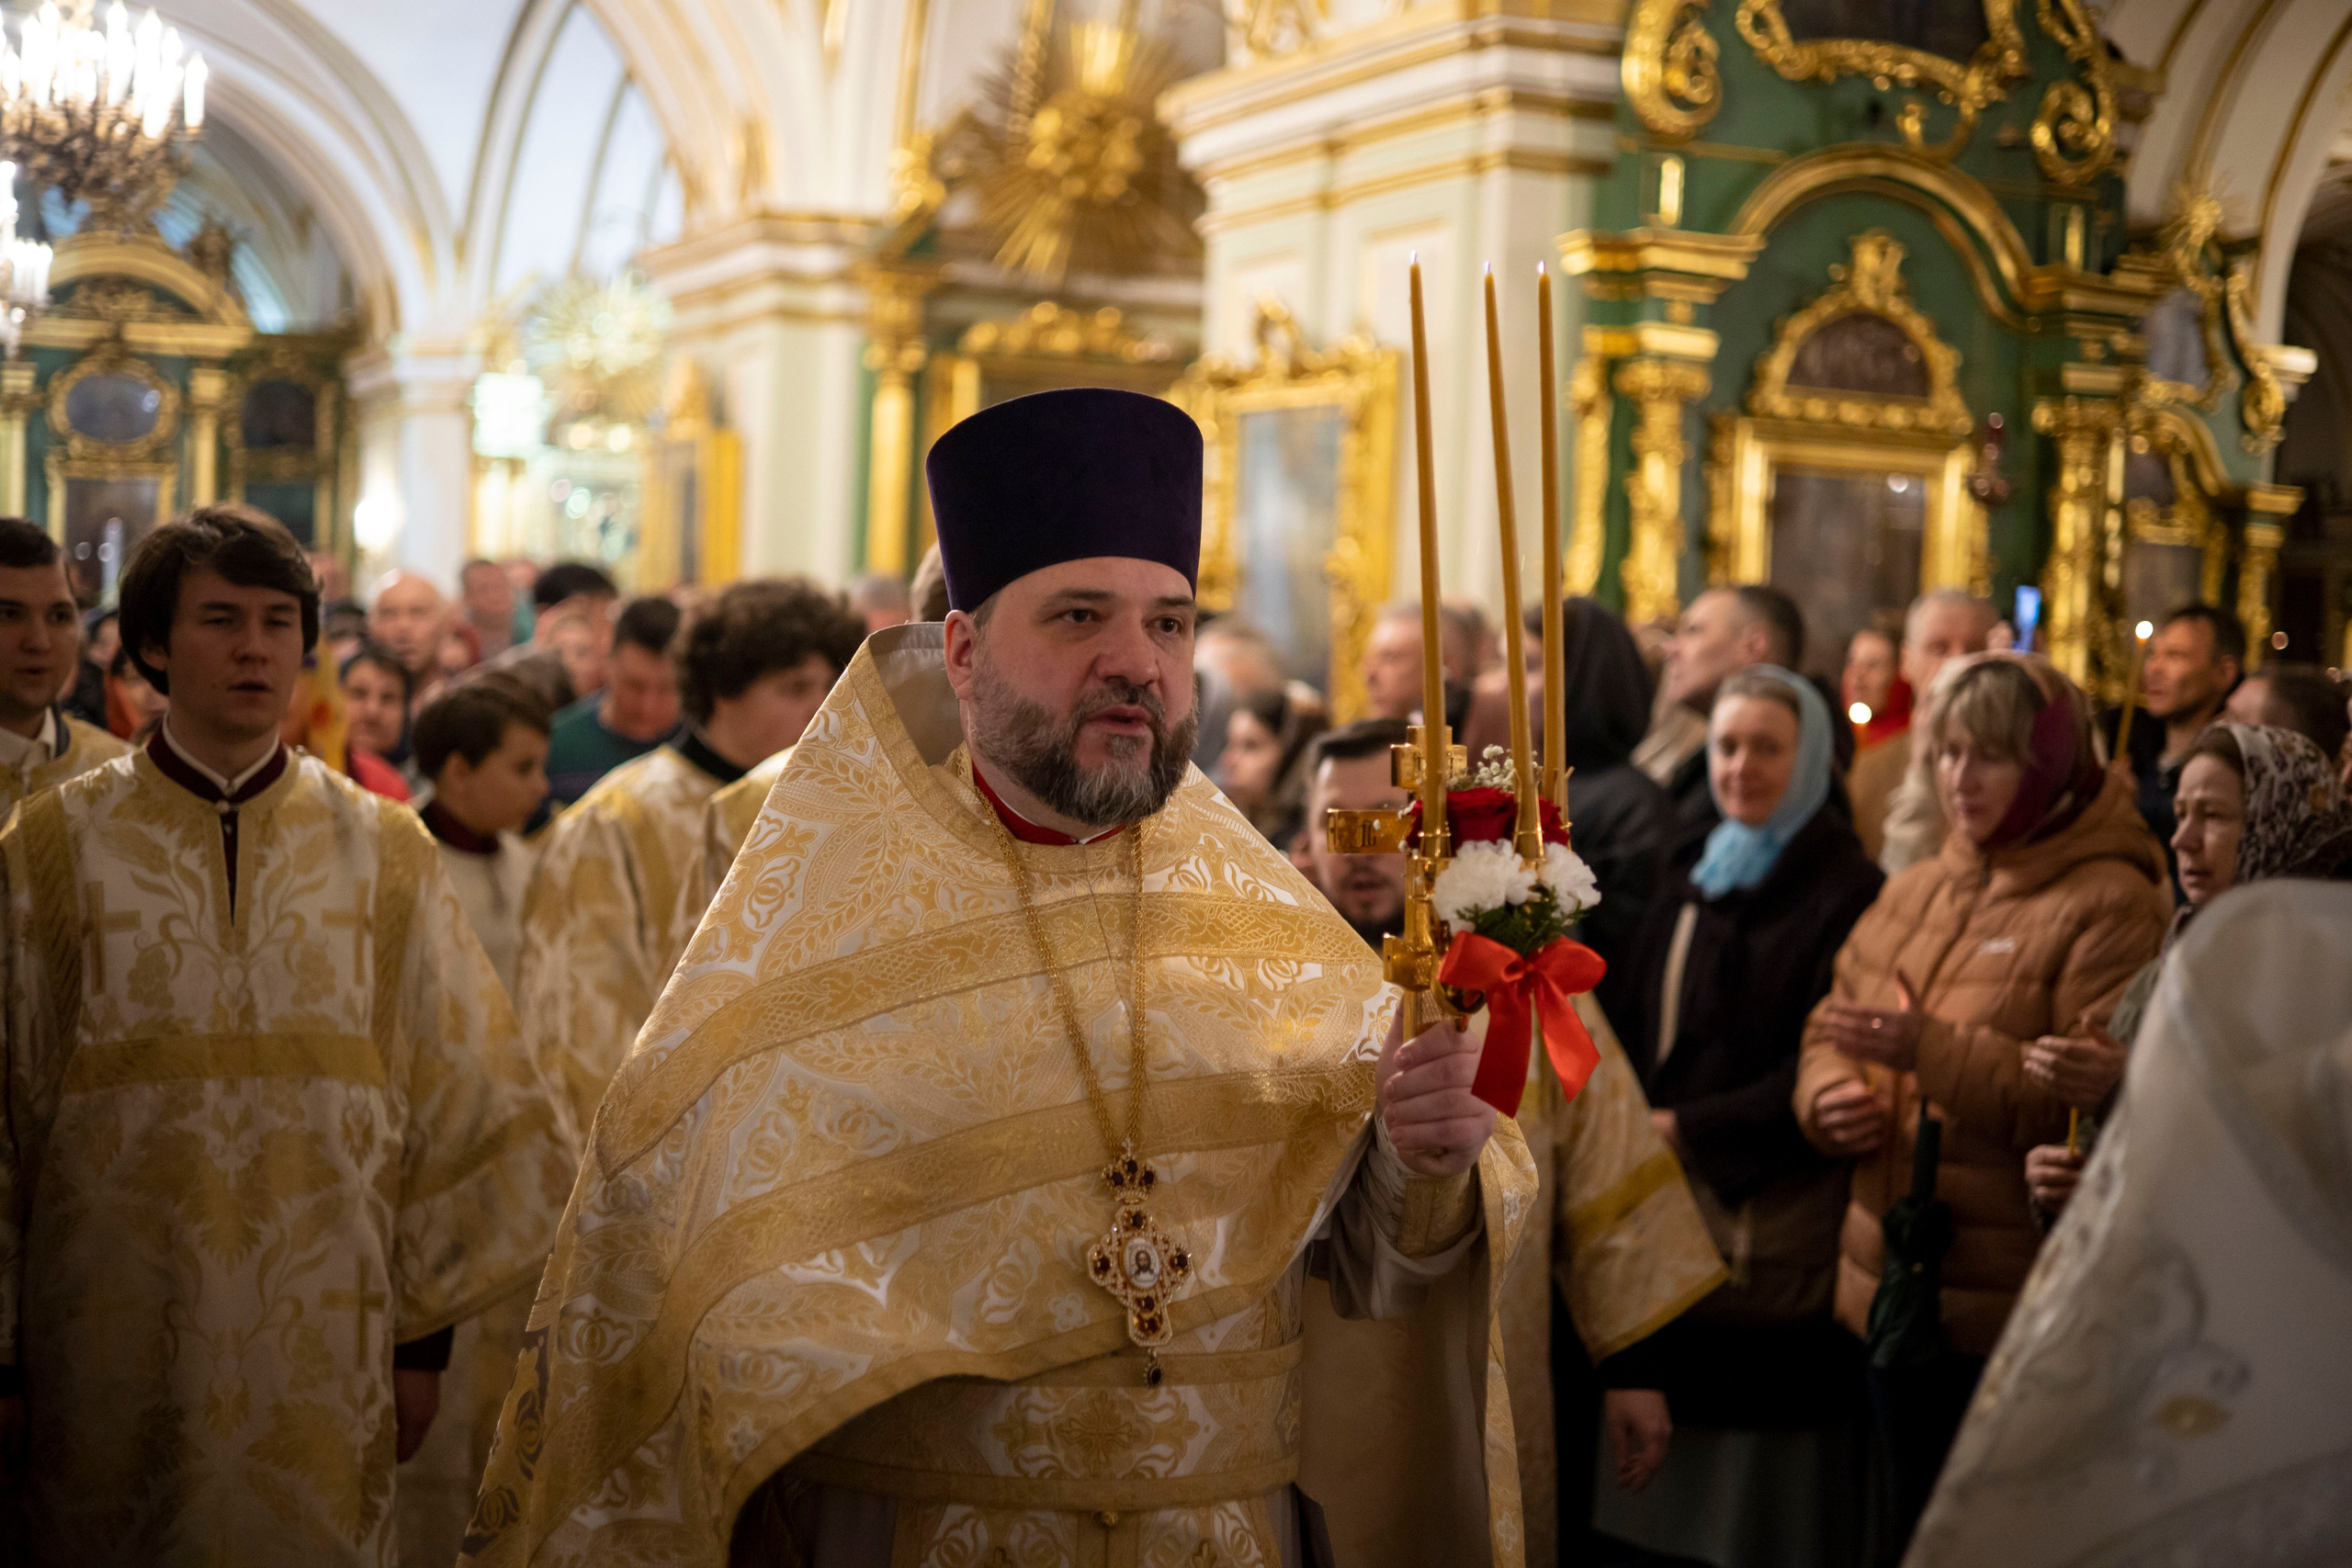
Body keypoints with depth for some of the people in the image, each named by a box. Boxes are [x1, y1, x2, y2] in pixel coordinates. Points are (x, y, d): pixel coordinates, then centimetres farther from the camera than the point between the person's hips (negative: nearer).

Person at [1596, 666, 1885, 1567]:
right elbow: (1627, 1020, 13)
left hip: (1778, 1217, -6)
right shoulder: (1689, 882, 16)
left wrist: (1690, 1130, -12)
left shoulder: (1847, 893, -6)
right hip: (1665, 1207, 6)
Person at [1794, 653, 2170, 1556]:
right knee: (1919, 1525, 18)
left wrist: (1934, 1050, -25)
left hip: (2022, 1312, -7)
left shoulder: (2112, 905, -11)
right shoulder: (1914, 892, 13)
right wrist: (1827, 1096, -5)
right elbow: (1832, 1024, 17)